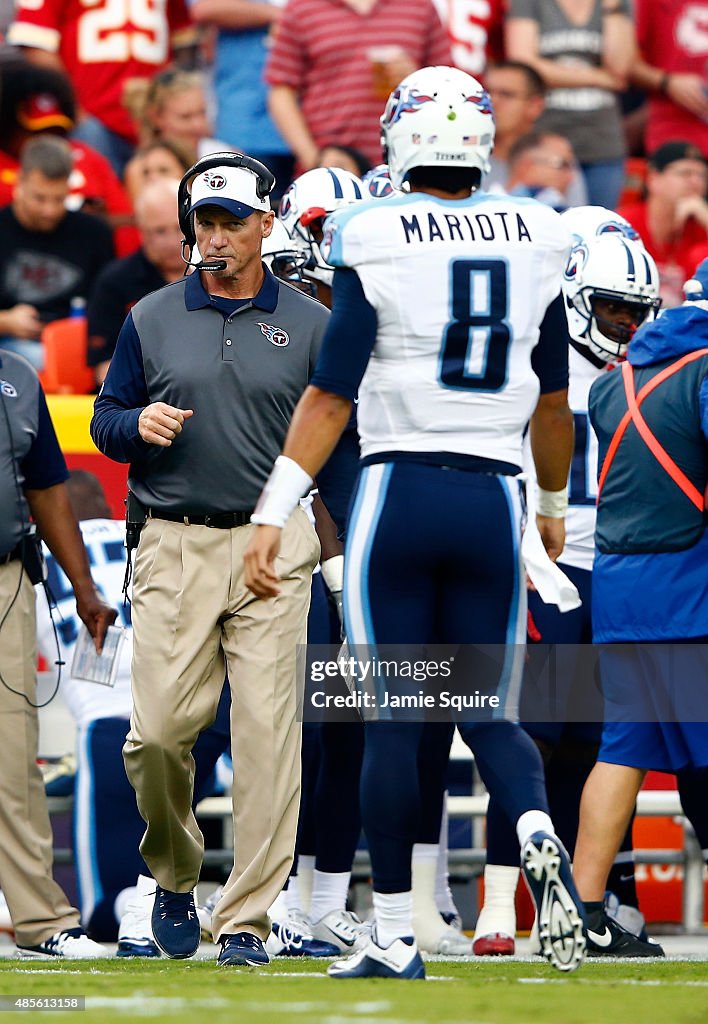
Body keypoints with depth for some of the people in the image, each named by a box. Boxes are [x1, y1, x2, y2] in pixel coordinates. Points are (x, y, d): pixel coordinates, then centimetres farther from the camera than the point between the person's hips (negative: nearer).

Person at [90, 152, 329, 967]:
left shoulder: (310, 325, 7)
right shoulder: (151, 320, 10)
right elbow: (104, 423, 13)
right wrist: (139, 426, -10)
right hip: (174, 547, 1)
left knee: (266, 732, -6)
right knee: (159, 730, -5)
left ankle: (246, 919, -2)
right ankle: (174, 874, 22)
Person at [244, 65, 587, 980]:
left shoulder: (376, 241, -6)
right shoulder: (536, 241, 6)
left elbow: (331, 396, -8)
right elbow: (552, 400, 16)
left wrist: (271, 516, -4)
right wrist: (554, 506, 30)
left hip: (398, 489, -3)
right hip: (493, 496, 3)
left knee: (392, 719, 3)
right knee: (487, 711, 12)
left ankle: (395, 937, 5)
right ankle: (539, 839, -19)